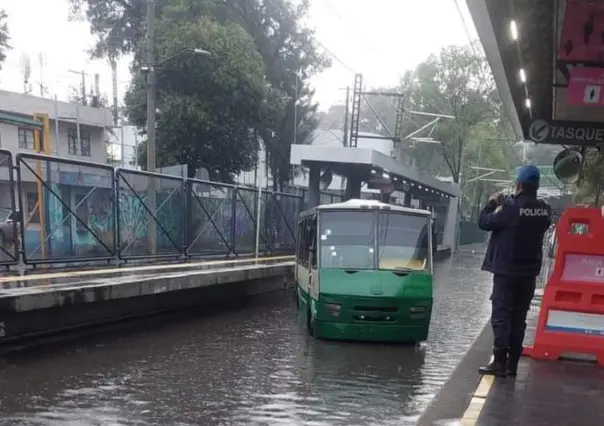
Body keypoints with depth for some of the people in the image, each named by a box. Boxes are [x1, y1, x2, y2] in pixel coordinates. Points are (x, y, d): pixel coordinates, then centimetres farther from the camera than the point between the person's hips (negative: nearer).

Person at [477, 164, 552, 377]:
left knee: (501, 316, -2)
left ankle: (500, 363, -6)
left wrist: (491, 204, 7)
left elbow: (484, 222, -11)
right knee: (518, 318, 11)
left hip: (506, 271, -6)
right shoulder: (545, 210, 2)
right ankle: (512, 363, 14)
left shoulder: (511, 208, -18)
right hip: (529, 271, 6)